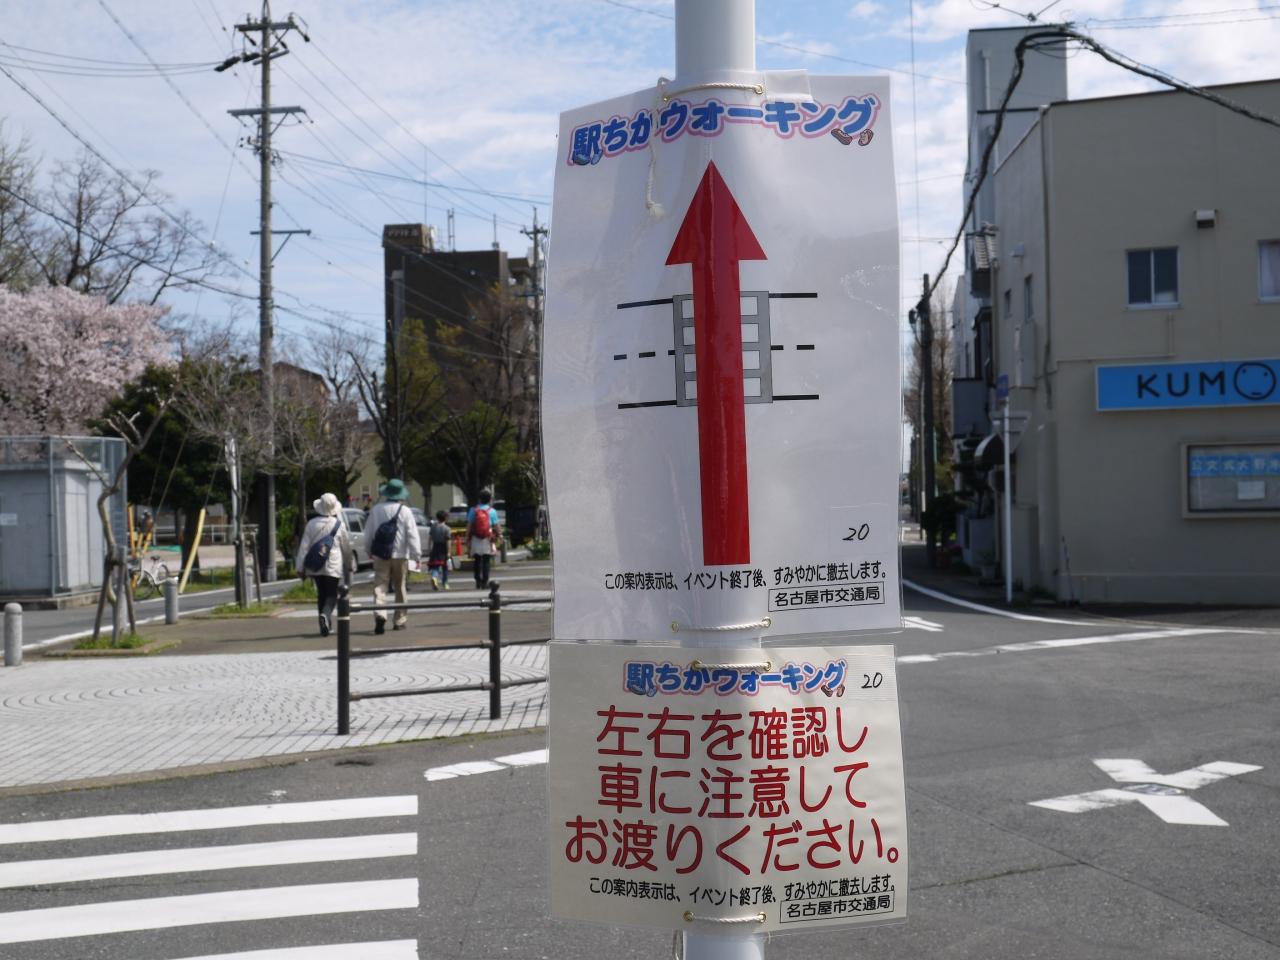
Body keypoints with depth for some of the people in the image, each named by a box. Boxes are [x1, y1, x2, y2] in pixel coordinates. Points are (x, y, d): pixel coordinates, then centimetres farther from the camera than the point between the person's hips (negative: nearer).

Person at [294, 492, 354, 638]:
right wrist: (351, 563, 20)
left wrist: (300, 567, 5)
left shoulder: (311, 524, 1)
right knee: (332, 594, 2)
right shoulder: (339, 524, -4)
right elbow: (346, 547, 4)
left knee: (321, 594, 15)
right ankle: (325, 615, -27)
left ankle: (326, 625, 16)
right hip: (333, 566, -3)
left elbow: (304, 546, 1)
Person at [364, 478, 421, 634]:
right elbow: (413, 536, -7)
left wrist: (369, 551, 21)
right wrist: (417, 555, -3)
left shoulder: (376, 510, 1)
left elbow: (368, 533, 8)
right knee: (400, 588, 12)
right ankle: (399, 620, 18)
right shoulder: (405, 512, -5)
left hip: (380, 555, 1)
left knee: (380, 586, -3)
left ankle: (379, 615, -26)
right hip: (400, 555, -1)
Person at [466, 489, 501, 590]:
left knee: (477, 561, 9)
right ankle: (485, 582, -2)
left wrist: (467, 538, 5)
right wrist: (497, 536, 11)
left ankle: (478, 582, 5)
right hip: (487, 540, -1)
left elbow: (469, 526, 0)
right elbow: (495, 526, -2)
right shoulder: (492, 511, -2)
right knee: (486, 562, 1)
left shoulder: (473, 510, 1)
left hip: (476, 539, 1)